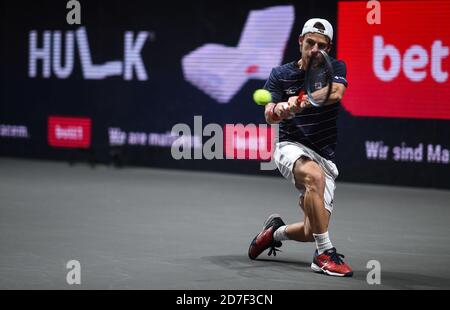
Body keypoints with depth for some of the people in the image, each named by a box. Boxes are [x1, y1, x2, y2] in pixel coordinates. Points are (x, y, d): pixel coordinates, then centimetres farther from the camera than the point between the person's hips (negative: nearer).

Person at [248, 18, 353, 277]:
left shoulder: (336, 68, 1)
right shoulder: (280, 75, 2)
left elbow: (336, 92, -21)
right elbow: (269, 115, -9)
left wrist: (306, 100, -40)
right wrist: (279, 110, -33)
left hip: (325, 158, 2)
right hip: (292, 148, -2)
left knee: (311, 232, -2)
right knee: (315, 176, -39)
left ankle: (277, 230, 34)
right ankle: (325, 254, -33)